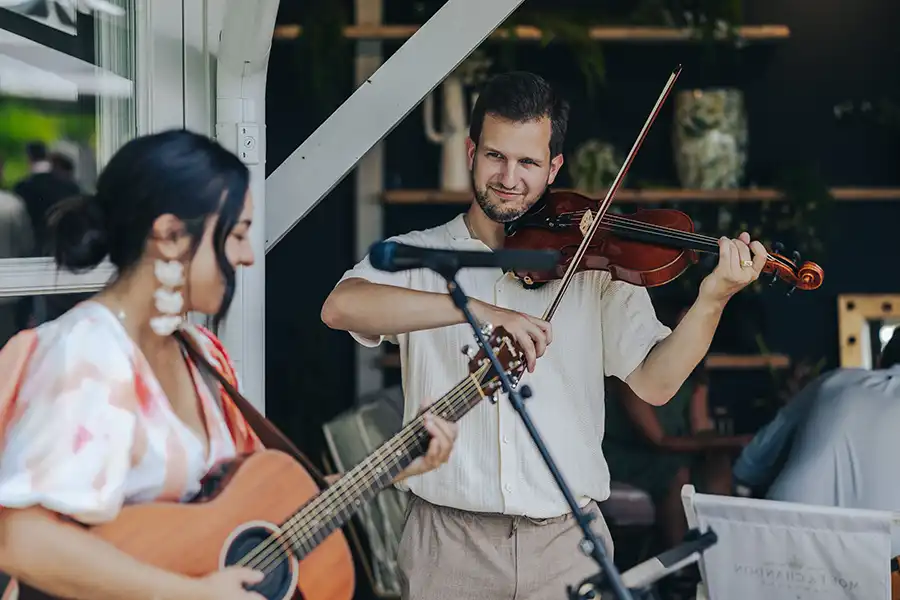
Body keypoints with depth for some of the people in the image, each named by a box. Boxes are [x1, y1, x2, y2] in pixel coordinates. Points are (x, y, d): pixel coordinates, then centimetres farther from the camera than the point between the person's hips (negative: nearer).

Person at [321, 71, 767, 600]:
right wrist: (480, 310, -27)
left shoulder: (594, 264, 5)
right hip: (450, 540, 0)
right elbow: (340, 307, -17)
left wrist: (713, 299, -19)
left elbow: (654, 383, -2)